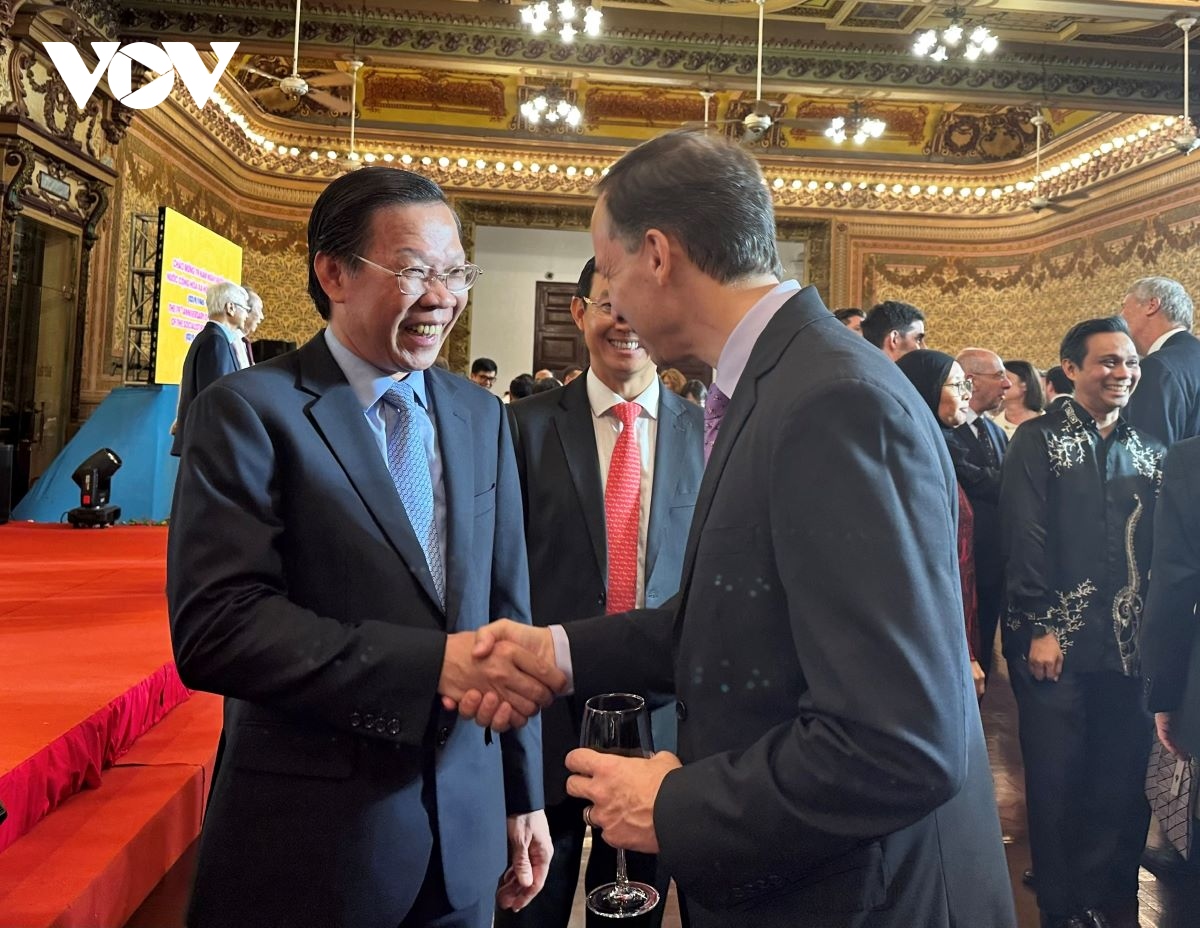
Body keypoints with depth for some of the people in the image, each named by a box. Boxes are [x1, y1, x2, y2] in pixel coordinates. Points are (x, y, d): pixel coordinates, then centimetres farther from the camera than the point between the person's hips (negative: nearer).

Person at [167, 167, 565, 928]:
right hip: (308, 839, -4)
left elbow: (506, 612, 6)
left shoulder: (482, 416, 4)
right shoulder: (249, 411, -11)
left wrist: (523, 795, 8)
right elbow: (214, 627, -19)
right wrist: (433, 663, -27)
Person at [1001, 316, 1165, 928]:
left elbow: (1158, 548, 11)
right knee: (1056, 781, 4)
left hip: (1130, 643, 4)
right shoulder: (1038, 440, -2)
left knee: (1123, 784, 9)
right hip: (1056, 640, -4)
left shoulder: (1147, 450, 13)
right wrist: (1040, 628, -13)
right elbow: (1026, 540, -8)